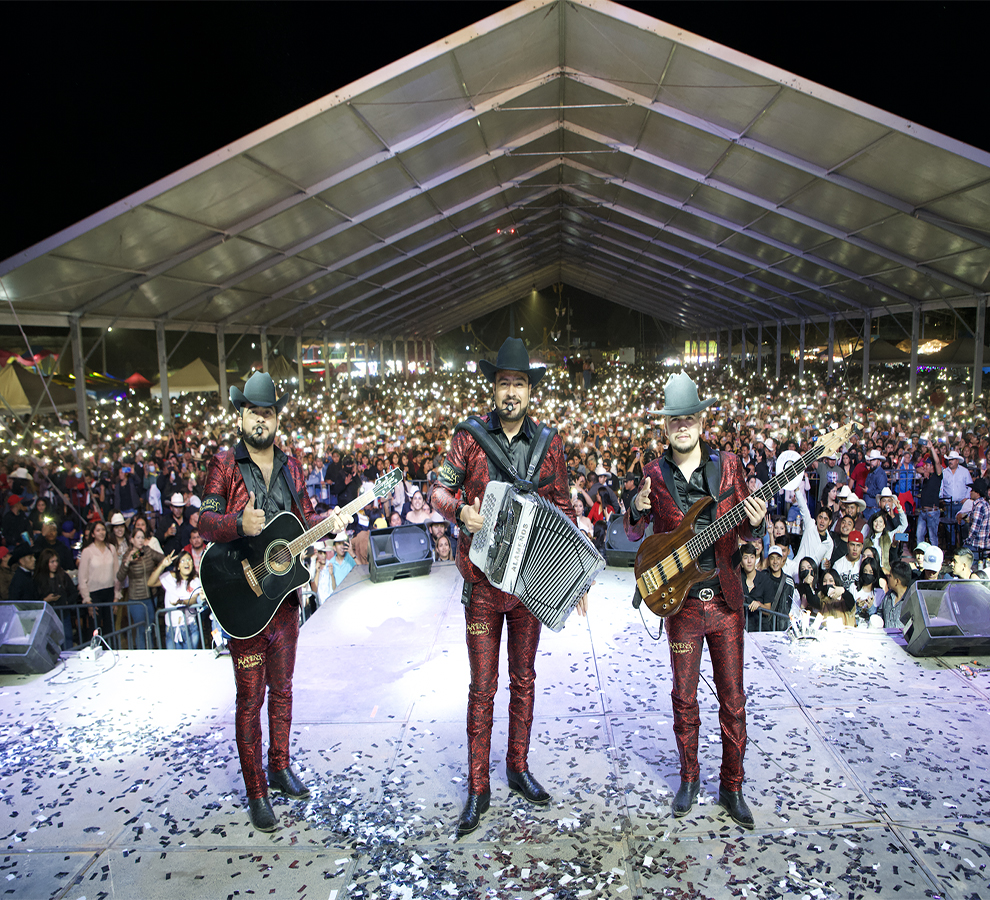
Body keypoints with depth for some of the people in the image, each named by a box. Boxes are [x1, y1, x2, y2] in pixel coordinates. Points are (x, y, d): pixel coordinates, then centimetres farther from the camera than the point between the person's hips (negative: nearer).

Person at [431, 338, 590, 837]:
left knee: (524, 678, 16)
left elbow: (563, 510, 7)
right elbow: (440, 490, 1)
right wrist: (461, 512, -21)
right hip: (483, 577, -2)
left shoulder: (548, 444, 2)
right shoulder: (470, 437, -4)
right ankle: (477, 788, 19)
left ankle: (518, 768, 34)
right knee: (483, 686, 4)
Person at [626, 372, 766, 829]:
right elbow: (634, 534, 6)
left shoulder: (728, 465, -1)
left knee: (733, 697, 8)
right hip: (679, 600, 0)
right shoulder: (655, 473, -1)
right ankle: (689, 777, 31)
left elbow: (744, 532, 4)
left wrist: (756, 523, -19)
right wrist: (639, 510, -15)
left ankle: (732, 786, 25)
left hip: (725, 598, 0)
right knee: (684, 696, 11)